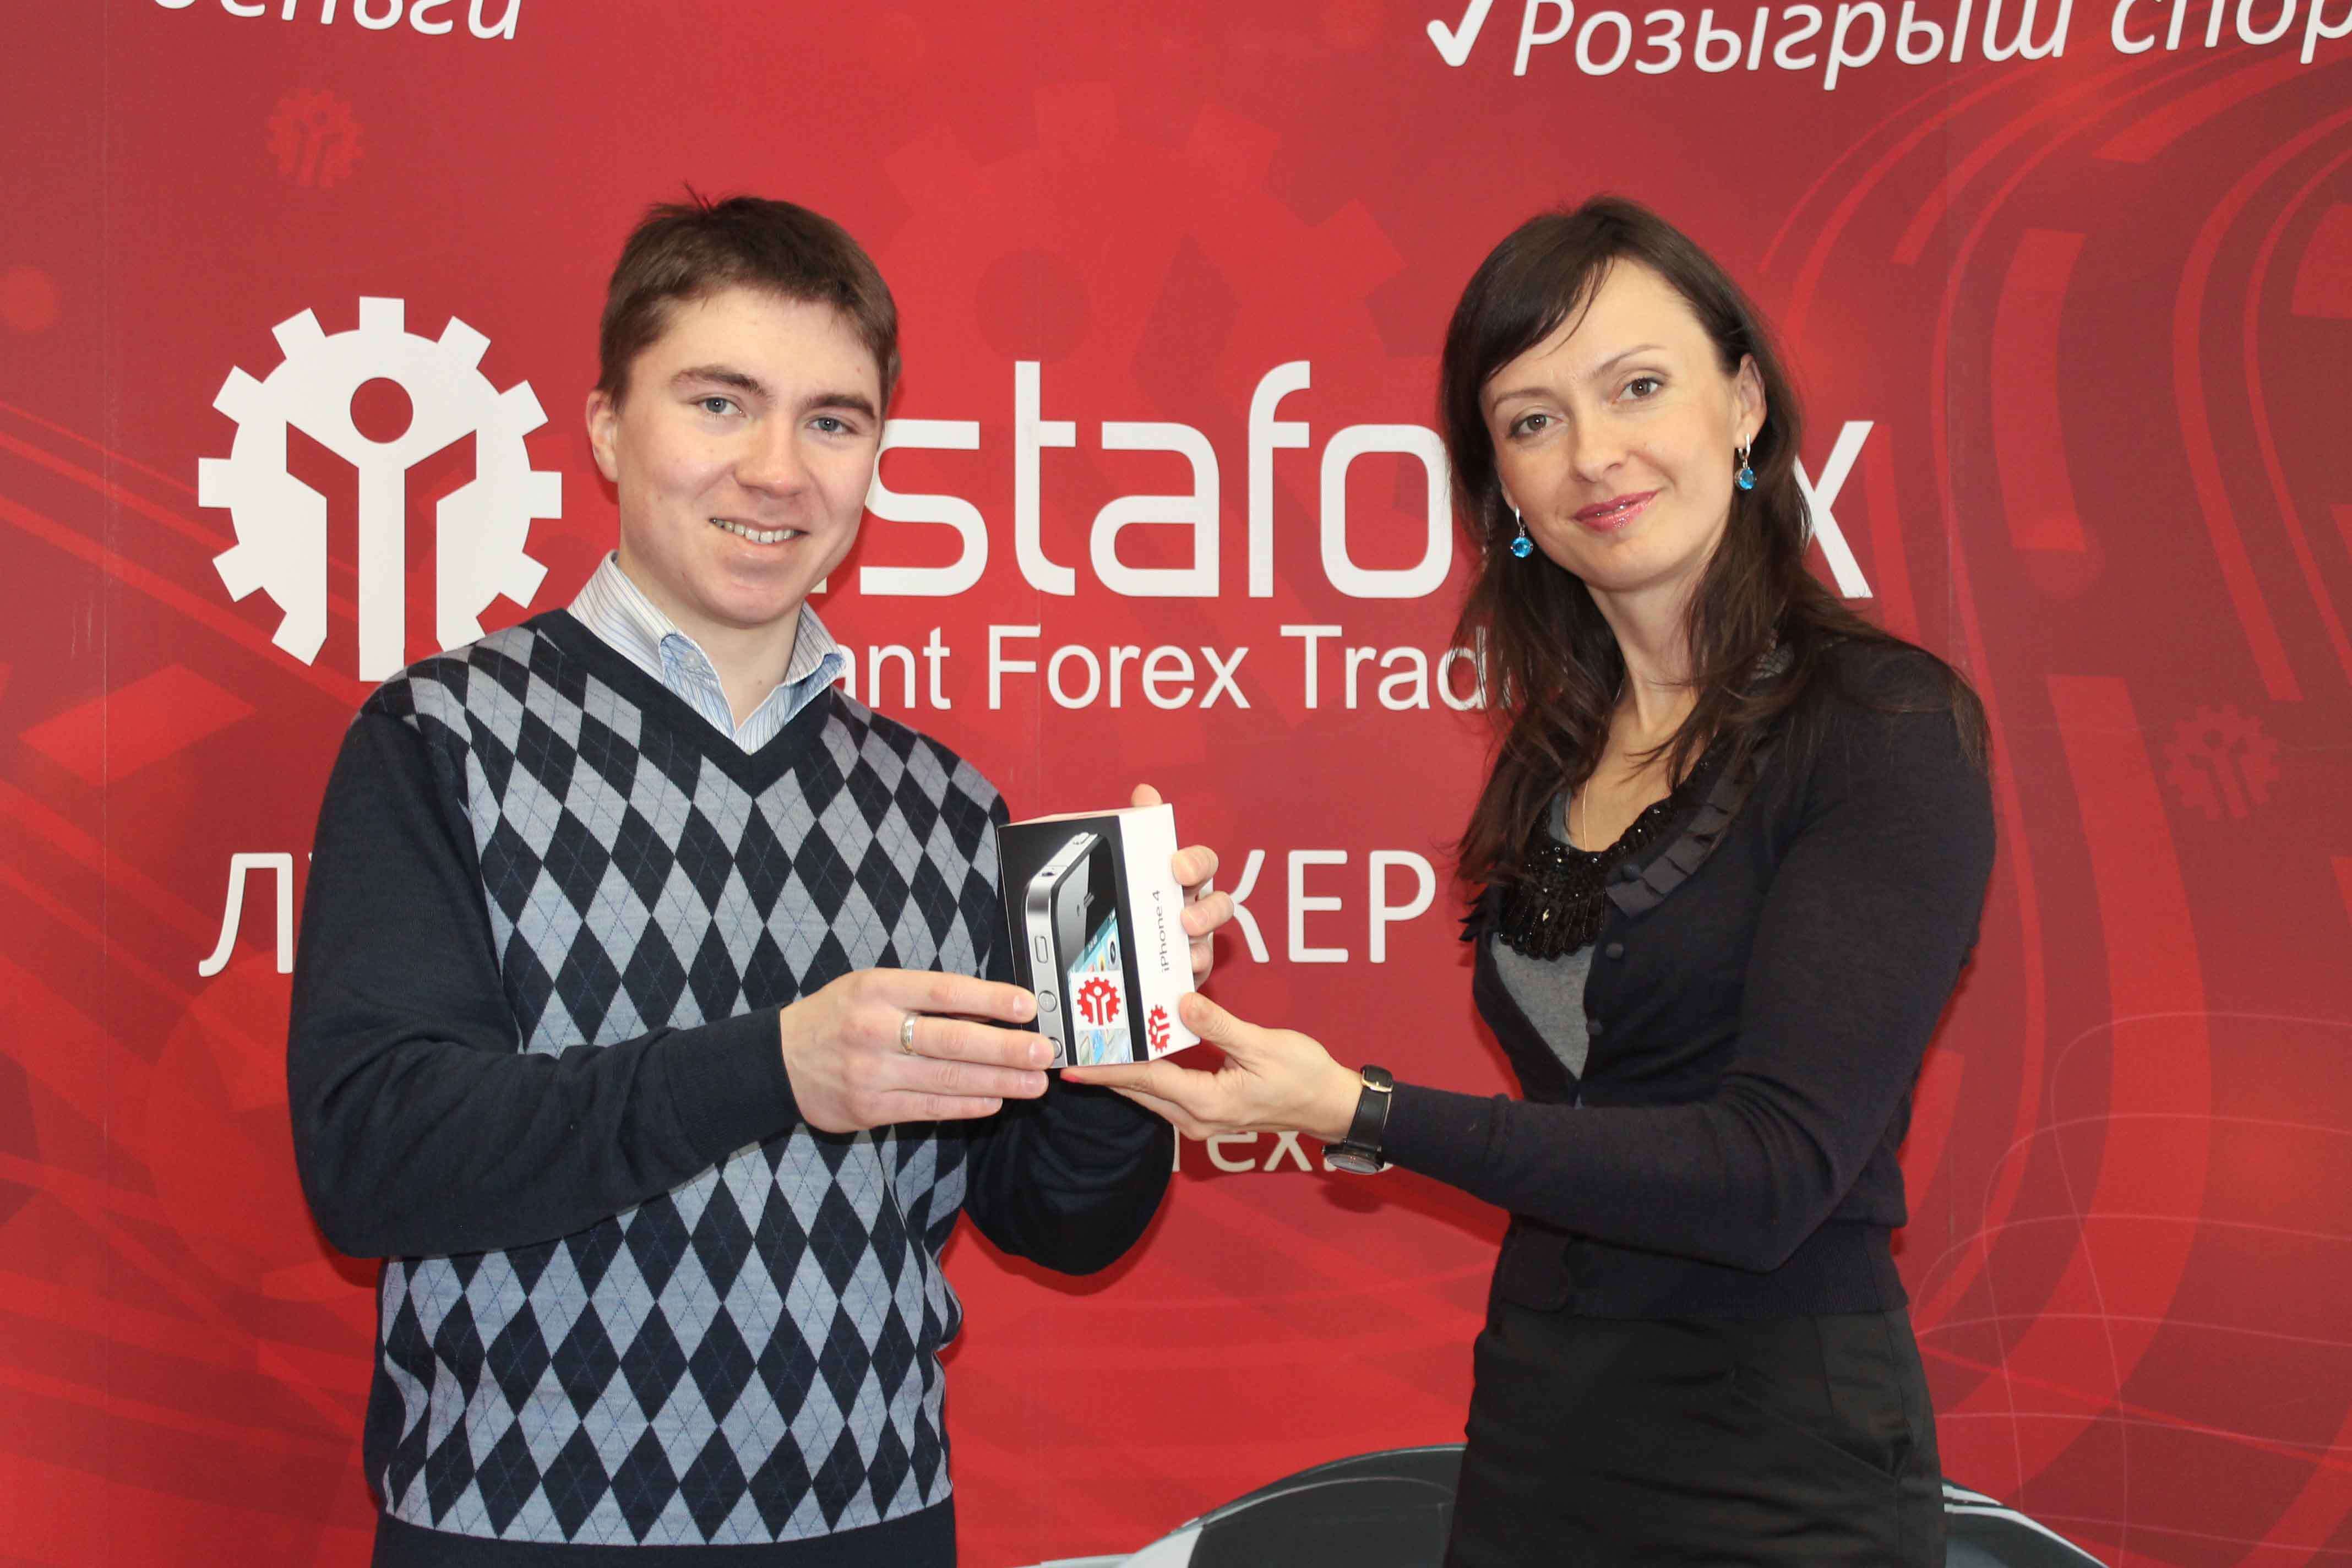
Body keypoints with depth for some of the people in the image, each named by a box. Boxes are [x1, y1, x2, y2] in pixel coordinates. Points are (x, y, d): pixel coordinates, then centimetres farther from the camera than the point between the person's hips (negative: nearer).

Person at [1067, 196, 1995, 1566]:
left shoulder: (1886, 729, -12)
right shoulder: (1554, 752, 7)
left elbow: (1773, 1171, -20)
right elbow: (1573, 1119, 11)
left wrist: (1364, 1114, -23)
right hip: (1533, 1451, 6)